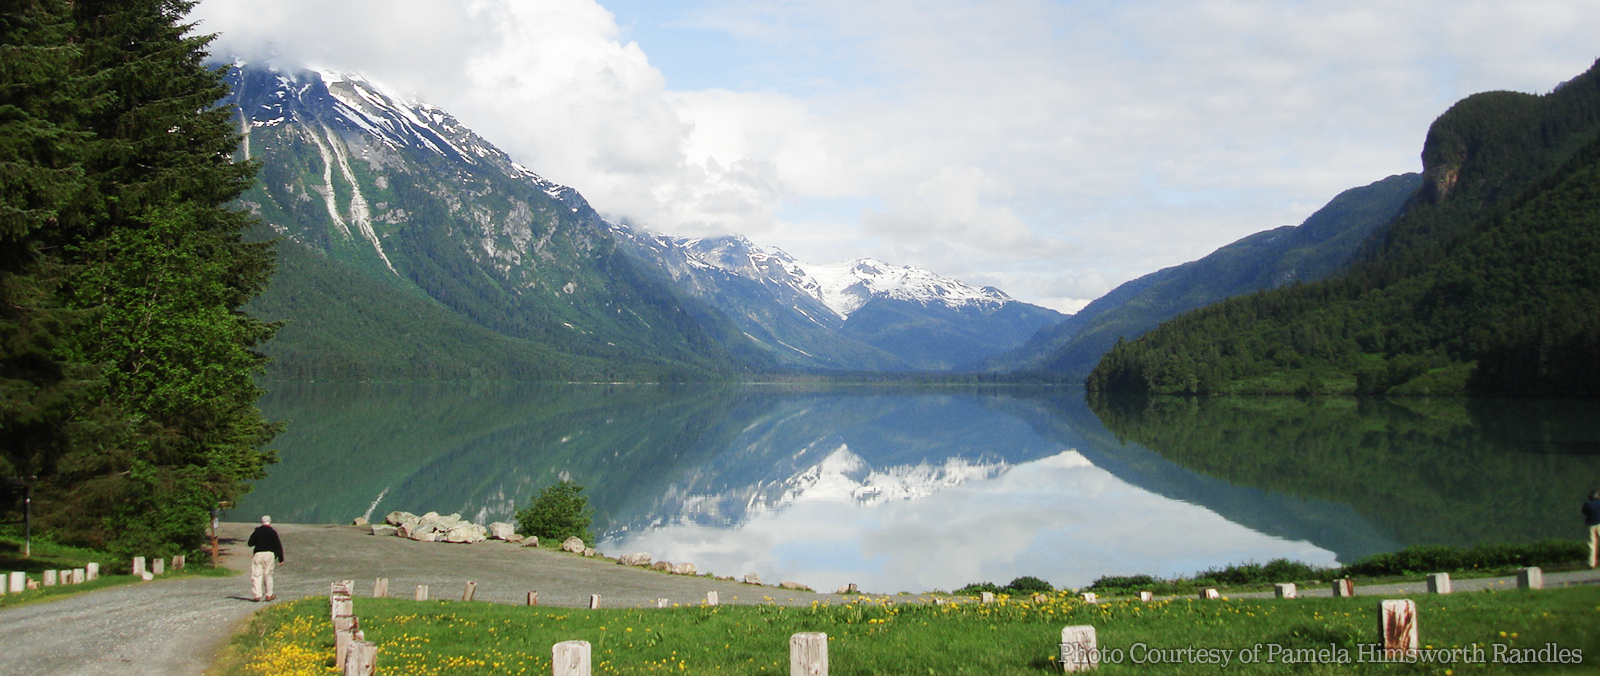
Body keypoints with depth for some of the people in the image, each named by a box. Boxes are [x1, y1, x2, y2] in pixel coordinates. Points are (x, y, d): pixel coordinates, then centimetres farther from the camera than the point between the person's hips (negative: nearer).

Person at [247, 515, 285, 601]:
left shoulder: (257, 532, 4)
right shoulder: (273, 532, 1)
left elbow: (250, 544, 9)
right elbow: (278, 546, -1)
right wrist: (280, 559, 3)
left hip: (258, 554, 0)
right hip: (270, 554, 0)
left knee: (257, 575, 0)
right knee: (268, 575, 8)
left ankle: (257, 595, -11)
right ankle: (269, 595, 11)